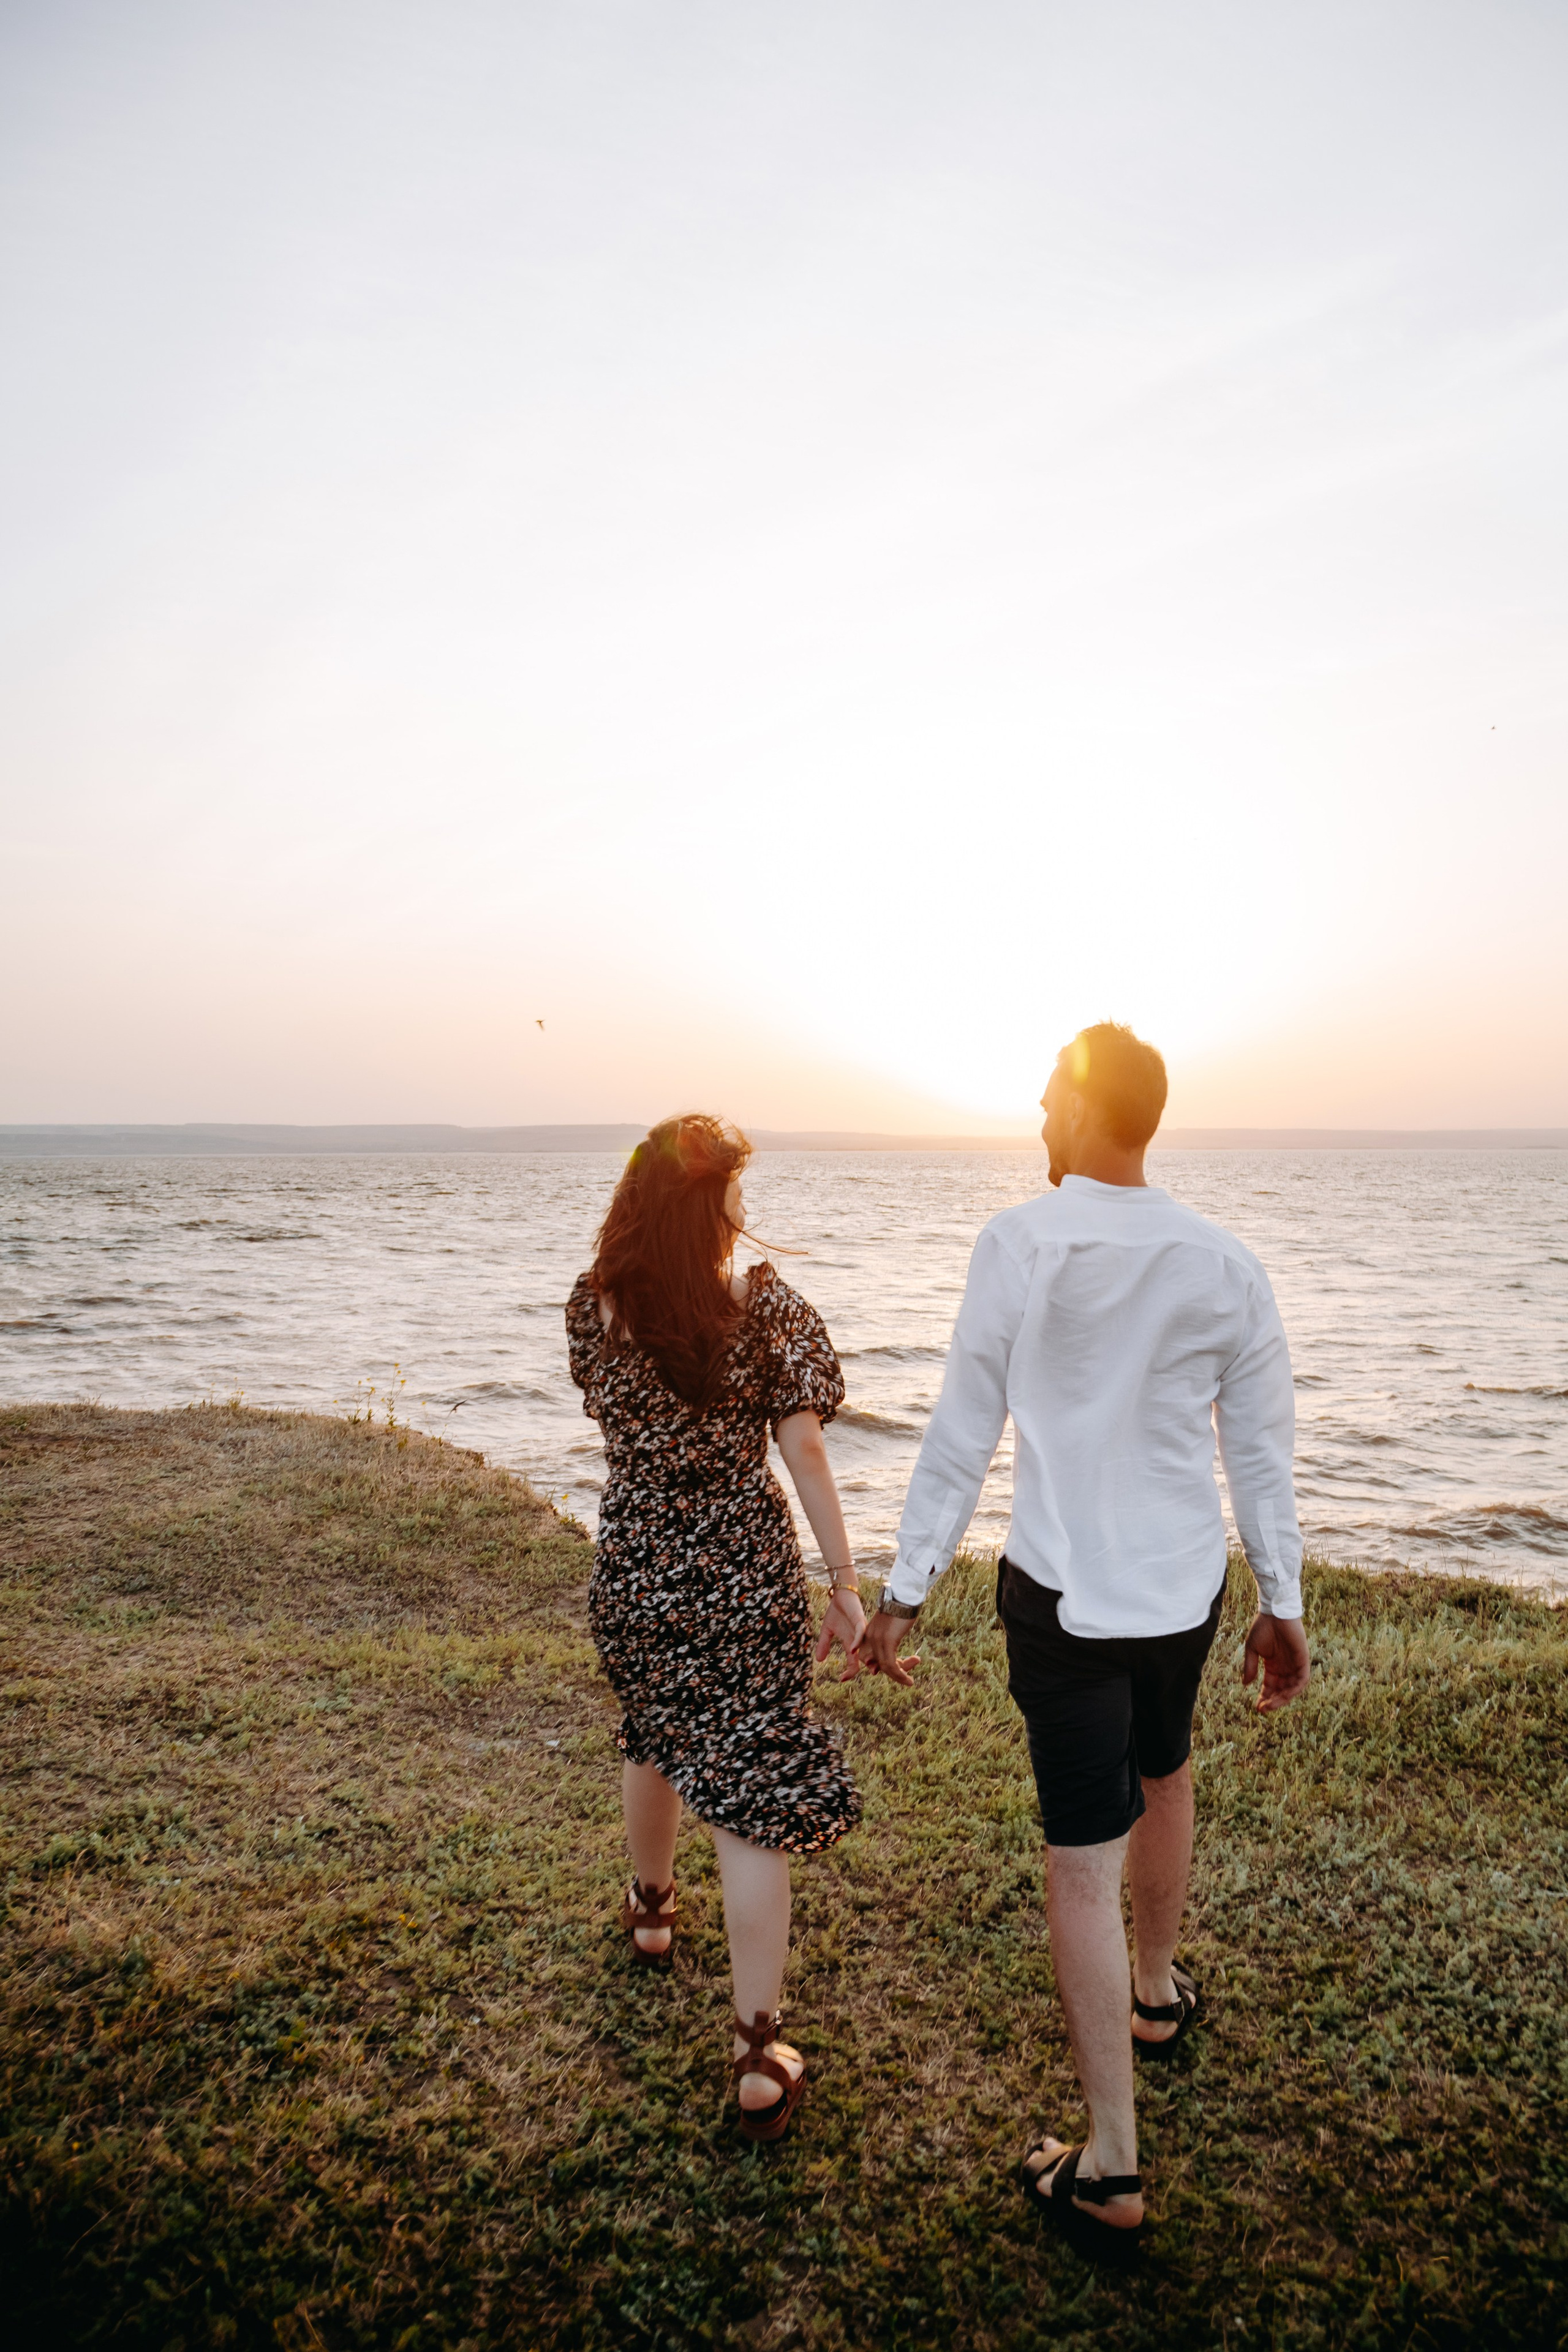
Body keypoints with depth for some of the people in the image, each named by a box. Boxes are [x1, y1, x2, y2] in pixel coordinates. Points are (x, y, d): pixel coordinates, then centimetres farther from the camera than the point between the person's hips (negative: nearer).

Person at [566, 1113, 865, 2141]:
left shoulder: (595, 1306, -5)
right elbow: (803, 1449, -15)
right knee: (753, 1792, 4)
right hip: (746, 1572, -3)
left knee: (656, 1738, 29)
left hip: (634, 1568, 4)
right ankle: (759, 2055, 7)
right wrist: (845, 1580, -11)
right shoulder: (766, 1306, -13)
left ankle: (653, 1907, 54)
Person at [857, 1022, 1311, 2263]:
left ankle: (1112, 2174, 12)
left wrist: (905, 1592, -3)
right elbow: (1264, 1450, 2)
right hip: (1187, 1582, 5)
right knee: (1163, 1776, 29)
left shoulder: (1020, 1245, -15)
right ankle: (1158, 1994, 52)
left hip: (1066, 1593, -4)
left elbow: (962, 1436, -12)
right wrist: (1283, 1604, 13)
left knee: (1084, 1860, 3)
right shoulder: (1228, 1266, -5)